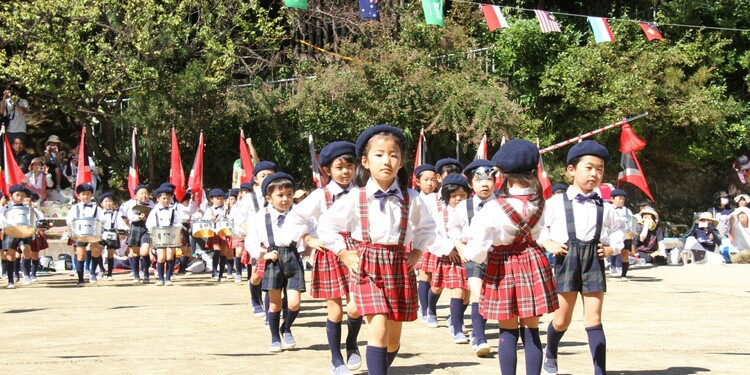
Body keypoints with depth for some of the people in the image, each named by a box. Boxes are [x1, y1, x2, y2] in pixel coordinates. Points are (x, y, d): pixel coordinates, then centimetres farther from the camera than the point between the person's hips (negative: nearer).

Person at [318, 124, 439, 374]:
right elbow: (326, 225, 4)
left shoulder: (411, 199, 2)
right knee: (378, 328, -17)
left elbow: (427, 227, 19)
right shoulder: (355, 198, -4)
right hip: (368, 267, -3)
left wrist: (417, 253, 7)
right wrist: (345, 255, 0)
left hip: (400, 267, 3)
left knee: (394, 334, 8)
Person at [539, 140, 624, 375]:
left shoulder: (605, 208, 8)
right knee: (562, 319, 6)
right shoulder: (556, 203, 1)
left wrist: (612, 248, -2)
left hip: (594, 261, 1)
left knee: (593, 319, -2)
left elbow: (617, 234, 17)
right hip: (567, 259, -1)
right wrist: (548, 244, -9)